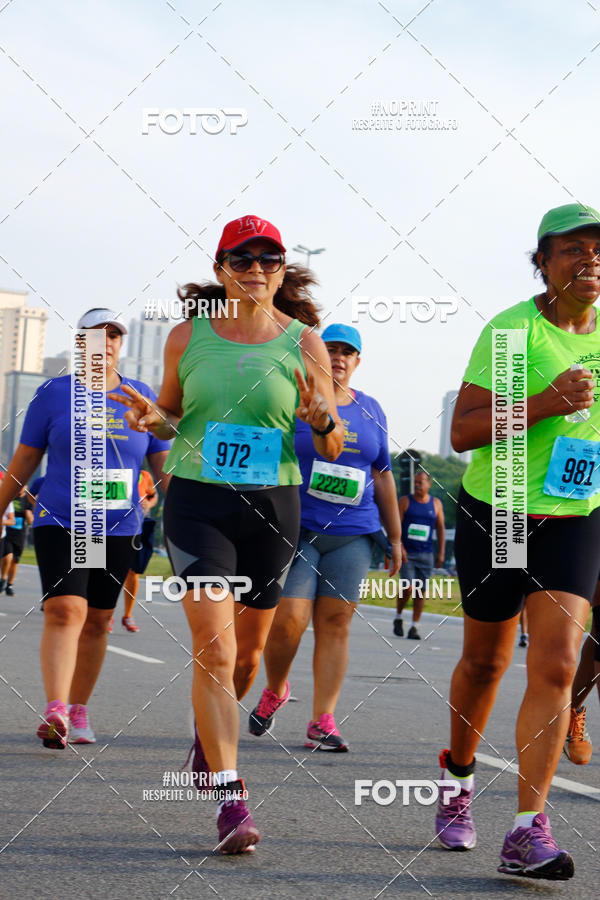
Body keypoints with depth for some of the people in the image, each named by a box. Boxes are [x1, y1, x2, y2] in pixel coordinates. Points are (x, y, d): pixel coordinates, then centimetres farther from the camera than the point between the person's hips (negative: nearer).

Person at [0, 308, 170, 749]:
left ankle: (79, 710, 20)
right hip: (59, 523, -3)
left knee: (96, 622, 8)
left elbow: (164, 464, 10)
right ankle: (55, 712, -27)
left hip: (119, 530, 3)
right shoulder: (54, 393, 2)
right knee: (65, 611, -19)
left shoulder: (142, 396, 7)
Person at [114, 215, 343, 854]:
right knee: (214, 648, -14)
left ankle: (209, 729, 47)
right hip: (197, 502, -2)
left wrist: (322, 421, -17)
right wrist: (153, 419, -7)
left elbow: (333, 450, 4)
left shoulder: (304, 343, 1)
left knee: (249, 650, 15)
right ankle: (231, 798, -12)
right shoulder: (188, 335, 1)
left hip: (272, 506, 2)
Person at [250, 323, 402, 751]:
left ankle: (323, 720, 2)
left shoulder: (371, 411, 14)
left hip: (352, 533, 3)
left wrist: (395, 536, 16)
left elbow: (382, 476, 18)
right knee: (288, 621, -10)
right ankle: (275, 690, 18)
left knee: (336, 624, -1)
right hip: (296, 528, -3)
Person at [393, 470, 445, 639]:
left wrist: (441, 553, 4)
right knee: (408, 588, -14)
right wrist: (399, 547, -15)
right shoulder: (405, 501, 2)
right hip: (406, 553, -2)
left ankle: (414, 627, 4)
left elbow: (441, 529, 11)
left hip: (426, 555, 2)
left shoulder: (436, 504, 9)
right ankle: (398, 617, 10)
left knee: (421, 590, -2)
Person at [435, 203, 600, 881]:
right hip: (496, 514, -3)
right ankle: (458, 778, 39)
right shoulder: (510, 330, -12)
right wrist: (545, 402, -26)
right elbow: (462, 432, -18)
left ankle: (528, 831, -12)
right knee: (485, 661, 12)